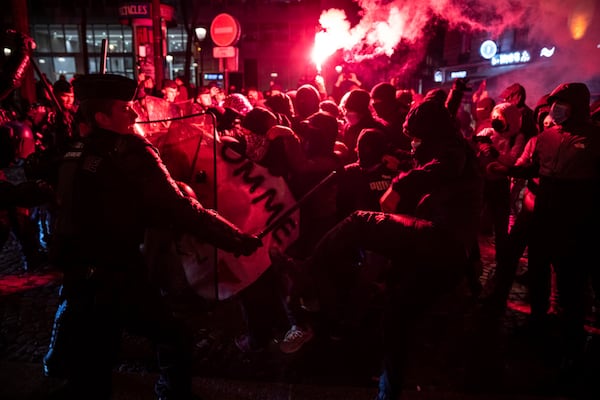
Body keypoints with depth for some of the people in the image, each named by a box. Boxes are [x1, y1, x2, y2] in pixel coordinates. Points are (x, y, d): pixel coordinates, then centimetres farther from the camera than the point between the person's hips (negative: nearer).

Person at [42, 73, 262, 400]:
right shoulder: (130, 152, -17)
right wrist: (237, 239, -20)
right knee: (173, 342, 6)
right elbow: (179, 209, -23)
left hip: (76, 272, 8)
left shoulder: (75, 153, 6)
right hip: (115, 275, -8)